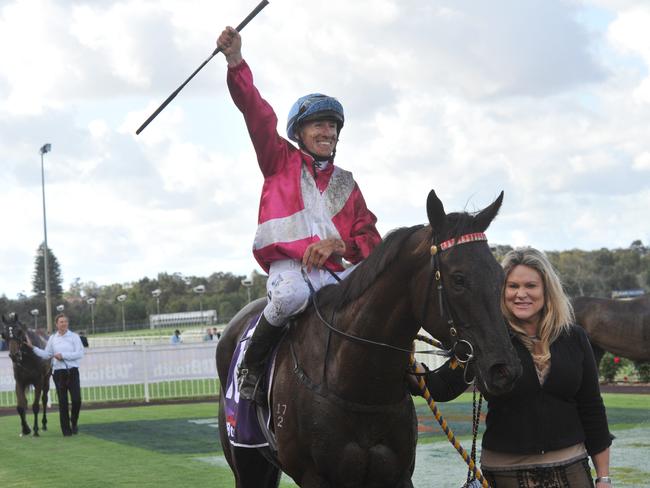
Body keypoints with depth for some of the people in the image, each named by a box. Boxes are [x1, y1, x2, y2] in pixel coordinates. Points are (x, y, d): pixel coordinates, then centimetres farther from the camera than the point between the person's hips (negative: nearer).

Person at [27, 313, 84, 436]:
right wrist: (33, 347, 5)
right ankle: (66, 429, 10)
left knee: (76, 399, -7)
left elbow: (80, 353, -9)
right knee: (63, 402, 3)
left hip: (72, 371, -2)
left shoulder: (74, 336, 0)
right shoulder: (52, 338, 9)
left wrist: (63, 355, -16)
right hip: (58, 372, 2)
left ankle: (74, 422, 18)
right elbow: (46, 355, 12)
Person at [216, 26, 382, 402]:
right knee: (292, 295, -39)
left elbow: (370, 238, 17)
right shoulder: (281, 162, 17)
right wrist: (236, 62, -11)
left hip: (333, 270, 4)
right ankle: (250, 367, -15)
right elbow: (258, 114, 2)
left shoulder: (346, 184, 24)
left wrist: (339, 245, -6)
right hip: (288, 265, -4)